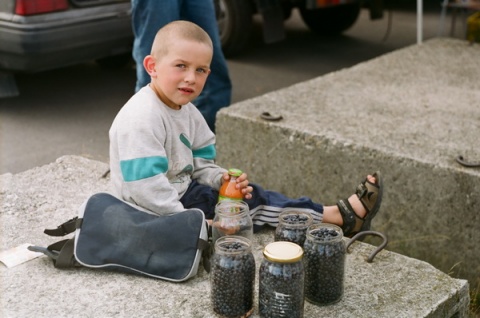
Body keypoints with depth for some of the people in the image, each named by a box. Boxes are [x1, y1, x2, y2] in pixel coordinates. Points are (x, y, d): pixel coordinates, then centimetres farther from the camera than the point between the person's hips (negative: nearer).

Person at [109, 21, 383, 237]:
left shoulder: (185, 110, 5)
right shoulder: (142, 119, -27)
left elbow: (199, 162, 11)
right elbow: (146, 187, -32)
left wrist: (219, 179, -11)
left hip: (182, 190, 9)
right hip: (157, 212, -9)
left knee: (249, 194, 1)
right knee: (247, 203, -10)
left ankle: (340, 214, 3)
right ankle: (340, 216, -2)